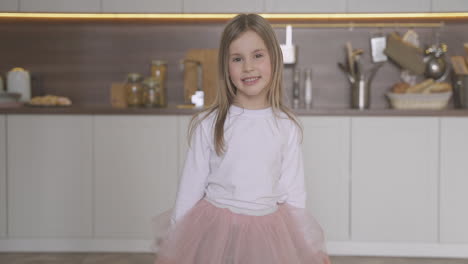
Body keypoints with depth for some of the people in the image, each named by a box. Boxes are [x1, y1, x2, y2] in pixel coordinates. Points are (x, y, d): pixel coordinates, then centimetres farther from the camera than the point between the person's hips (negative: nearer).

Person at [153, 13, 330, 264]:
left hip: (268, 232, 1)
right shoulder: (208, 124, -7)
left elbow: (293, 191, 4)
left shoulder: (286, 126, -3)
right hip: (214, 228, -1)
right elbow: (191, 186, -1)